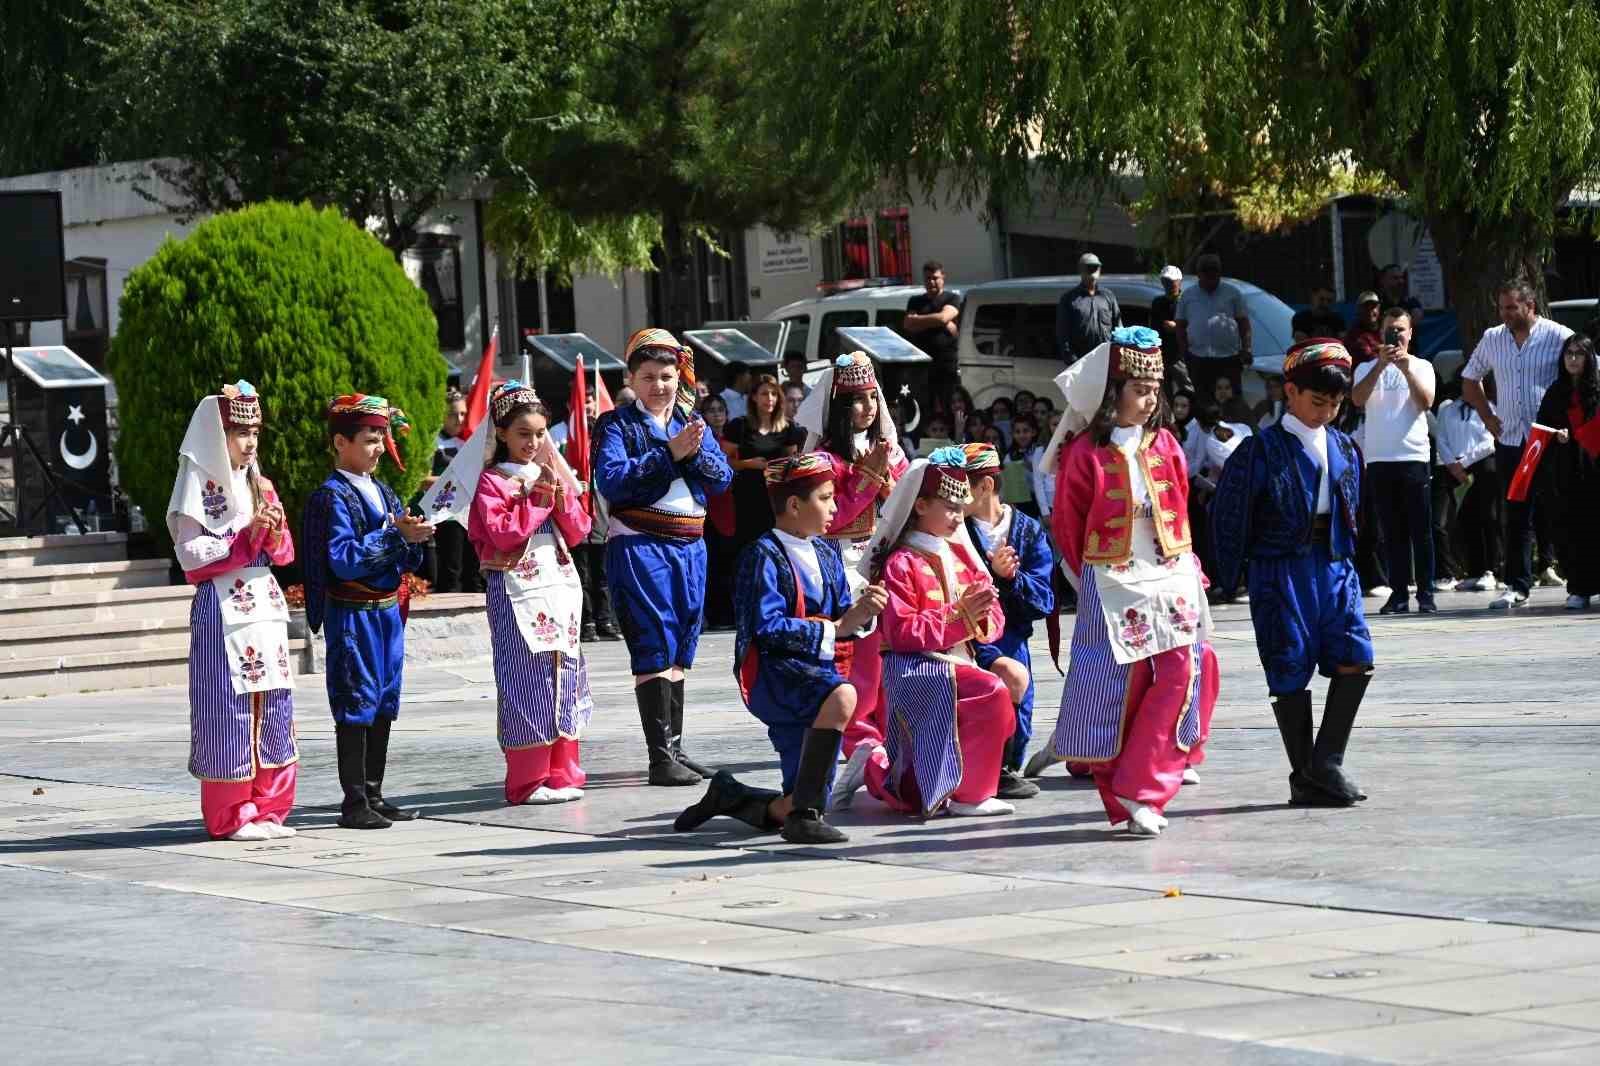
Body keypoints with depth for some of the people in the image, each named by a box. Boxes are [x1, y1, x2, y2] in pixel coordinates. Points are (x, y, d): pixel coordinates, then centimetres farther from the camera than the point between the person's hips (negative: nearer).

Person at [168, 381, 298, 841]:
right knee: (230, 708, -6)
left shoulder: (258, 484, 15)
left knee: (274, 708, 5)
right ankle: (230, 816, -1)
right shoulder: (200, 486, -4)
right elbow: (193, 557, -9)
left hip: (264, 605, 7)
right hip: (222, 609, -7)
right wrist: (248, 536, -16)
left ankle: (266, 809, 11)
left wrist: (276, 532, -7)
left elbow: (284, 553, 15)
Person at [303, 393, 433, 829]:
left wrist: (414, 538, -8)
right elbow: (345, 560, -20)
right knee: (356, 706, -4)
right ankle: (354, 802, 0)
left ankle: (373, 795, 19)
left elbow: (409, 562, 13)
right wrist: (396, 535, -20)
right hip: (353, 613, -8)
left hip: (388, 611, 8)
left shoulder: (384, 494, 13)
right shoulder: (332, 496, -10)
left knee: (384, 704, 11)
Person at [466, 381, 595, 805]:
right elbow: (503, 534, -16)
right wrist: (538, 500, -14)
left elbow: (578, 532, 11)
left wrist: (561, 496, -5)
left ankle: (562, 774, 13)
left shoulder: (554, 475, 16)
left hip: (560, 586, 7)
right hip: (517, 591, -6)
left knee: (564, 677, 7)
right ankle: (528, 781, -4)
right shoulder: (492, 482, -4)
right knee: (525, 681, -8)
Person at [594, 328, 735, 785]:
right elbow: (612, 480, -17)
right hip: (639, 545, -6)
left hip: (691, 545, 6)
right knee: (654, 648, -9)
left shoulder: (693, 423, 14)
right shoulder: (616, 424, -1)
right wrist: (669, 453, -19)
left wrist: (695, 453, -13)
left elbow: (722, 478, 5)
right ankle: (660, 757, -8)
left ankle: (676, 748, 18)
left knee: (679, 650, 11)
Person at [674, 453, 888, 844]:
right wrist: (833, 630, -18)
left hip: (818, 672, 7)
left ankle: (730, 796, 33)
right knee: (841, 695, -39)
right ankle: (805, 814, -31)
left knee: (791, 810, 3)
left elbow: (839, 615, 13)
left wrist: (859, 612, -9)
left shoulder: (827, 553, 14)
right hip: (773, 676, -7)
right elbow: (767, 628, -18)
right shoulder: (764, 555, -9)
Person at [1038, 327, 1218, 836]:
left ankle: (1139, 791, -11)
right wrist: (1088, 581, 7)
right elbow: (1068, 527, 3)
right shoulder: (1086, 453, -5)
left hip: (1171, 579, 4)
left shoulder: (1165, 445, 8)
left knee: (1183, 671, -13)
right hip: (1111, 586, -4)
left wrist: (1187, 572, 14)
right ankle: (1123, 802, 8)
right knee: (1116, 689, -3)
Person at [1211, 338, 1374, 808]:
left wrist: (1344, 556, 16)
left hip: (1333, 565, 5)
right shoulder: (1263, 450, -7)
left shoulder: (1344, 449, 10)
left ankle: (1327, 762, 3)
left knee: (1355, 657, -8)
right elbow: (1229, 512, -3)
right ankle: (1304, 778, 8)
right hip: (1281, 570, -5)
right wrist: (1233, 575, -1)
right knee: (1290, 672, -1)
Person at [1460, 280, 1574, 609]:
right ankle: (1517, 585, 7)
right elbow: (1470, 380, 23)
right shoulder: (1492, 339, 9)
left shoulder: (1559, 337, -5)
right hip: (1510, 442, 4)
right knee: (1516, 516, 4)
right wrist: (1489, 418, 12)